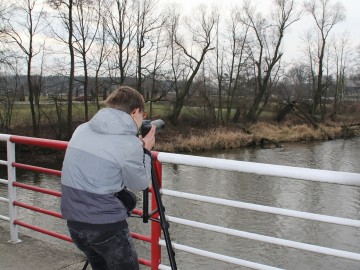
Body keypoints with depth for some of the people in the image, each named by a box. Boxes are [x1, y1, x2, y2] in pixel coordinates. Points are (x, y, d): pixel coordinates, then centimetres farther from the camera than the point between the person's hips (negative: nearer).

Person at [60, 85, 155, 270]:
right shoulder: (130, 144, -16)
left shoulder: (82, 129, 2)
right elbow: (140, 184, -1)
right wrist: (145, 151, 10)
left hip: (73, 222, 7)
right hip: (106, 226, -6)